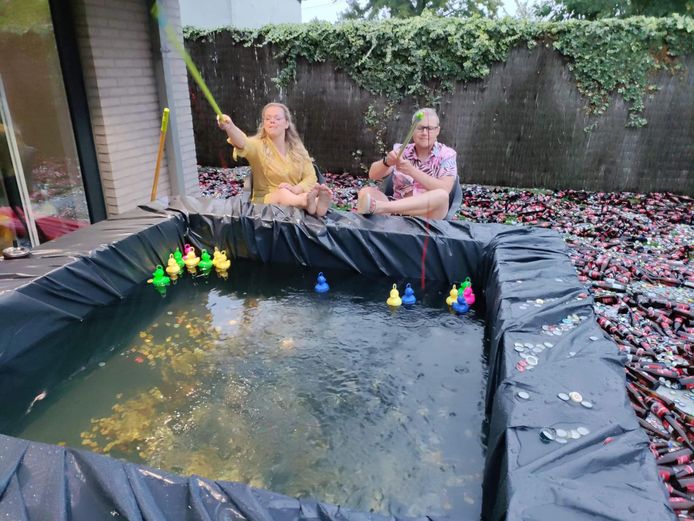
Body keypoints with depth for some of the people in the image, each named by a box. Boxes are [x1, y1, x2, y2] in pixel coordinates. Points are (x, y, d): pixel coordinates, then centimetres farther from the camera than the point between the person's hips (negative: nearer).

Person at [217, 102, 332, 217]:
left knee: (318, 189, -28)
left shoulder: (297, 148, 8)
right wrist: (229, 127, -49)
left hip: (296, 198, 3)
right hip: (264, 202, -3)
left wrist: (296, 189, -19)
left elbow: (311, 176, 3)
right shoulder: (258, 145, -3)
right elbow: (243, 143, -26)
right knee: (283, 193, -36)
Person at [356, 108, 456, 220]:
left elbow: (444, 191, -14)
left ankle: (378, 207, -43)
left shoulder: (447, 154, 3)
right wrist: (387, 162, -26)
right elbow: (373, 175, -4)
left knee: (441, 196, -34)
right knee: (366, 192, -19)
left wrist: (412, 171, -23)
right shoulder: (401, 150, 8)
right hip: (398, 212, 2)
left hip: (428, 216, -2)